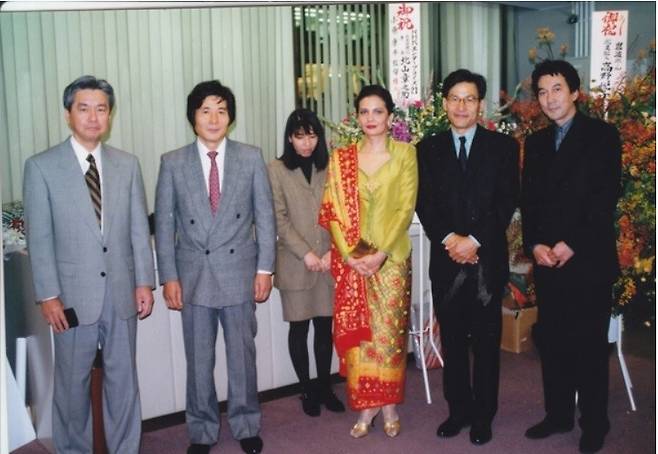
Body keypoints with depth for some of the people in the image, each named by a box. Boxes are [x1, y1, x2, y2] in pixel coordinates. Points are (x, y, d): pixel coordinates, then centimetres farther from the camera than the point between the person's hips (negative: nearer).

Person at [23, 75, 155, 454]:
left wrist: (144, 282, 2)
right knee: (73, 382, 10)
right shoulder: (41, 166, -3)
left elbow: (140, 228, 6)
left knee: (123, 379, 12)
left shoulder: (128, 164, 6)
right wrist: (48, 295, -9)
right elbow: (39, 237, -5)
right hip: (73, 292, -2)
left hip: (121, 290, 3)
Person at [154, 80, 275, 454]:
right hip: (193, 274, 0)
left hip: (240, 271, 0)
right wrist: (169, 277, -2)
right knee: (199, 360, 10)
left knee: (243, 354, 11)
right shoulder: (173, 163, 1)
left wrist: (265, 268, -2)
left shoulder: (252, 158, 1)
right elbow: (165, 224, 2)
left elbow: (265, 217, 2)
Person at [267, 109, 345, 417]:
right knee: (299, 328, 6)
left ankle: (324, 386, 23)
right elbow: (279, 219, -6)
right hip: (295, 264, -2)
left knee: (325, 326, 8)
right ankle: (306, 389, 20)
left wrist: (332, 252, -7)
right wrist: (306, 254, -12)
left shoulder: (328, 168, 6)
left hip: (328, 262, 2)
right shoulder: (277, 170, -1)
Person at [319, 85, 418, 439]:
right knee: (357, 330, 4)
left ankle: (389, 405, 18)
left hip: (391, 258, -1)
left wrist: (381, 254, -14)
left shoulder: (404, 153, 0)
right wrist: (350, 254, -10)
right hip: (352, 259, 2)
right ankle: (366, 404, 16)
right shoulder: (341, 158, 5)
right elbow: (333, 211, 1)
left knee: (390, 330, 4)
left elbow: (406, 208, -6)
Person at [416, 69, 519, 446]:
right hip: (446, 259, 2)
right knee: (452, 340, 9)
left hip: (488, 259, -2)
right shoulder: (430, 148, 9)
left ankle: (483, 415, 18)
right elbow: (425, 203, 2)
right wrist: (449, 238, -13)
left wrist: (475, 240, -14)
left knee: (486, 341, 6)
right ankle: (459, 410, 22)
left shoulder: (503, 146, 4)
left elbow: (507, 201, -4)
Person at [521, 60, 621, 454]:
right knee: (552, 341, 10)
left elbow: (607, 197, -10)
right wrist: (535, 245, -5)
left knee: (589, 343, 3)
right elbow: (529, 201, 11)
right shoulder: (536, 142, 14)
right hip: (547, 260, 5)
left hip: (589, 259, -5)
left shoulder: (602, 135, -2)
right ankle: (558, 414, 24)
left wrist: (572, 244, -16)